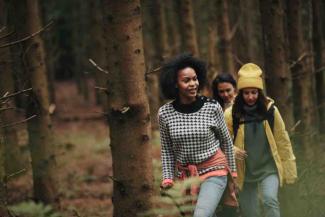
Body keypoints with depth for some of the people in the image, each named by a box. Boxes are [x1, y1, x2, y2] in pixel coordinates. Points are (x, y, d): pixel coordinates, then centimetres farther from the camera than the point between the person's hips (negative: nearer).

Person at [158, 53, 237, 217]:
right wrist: (167, 178, -3)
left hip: (213, 172, -3)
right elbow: (166, 150, 5)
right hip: (184, 176, 3)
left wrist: (231, 172, 8)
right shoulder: (165, 113, -5)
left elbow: (226, 141, 3)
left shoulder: (212, 107, -10)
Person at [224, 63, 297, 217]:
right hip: (245, 171, 1)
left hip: (269, 169, -1)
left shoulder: (270, 110, -5)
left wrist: (289, 169, 5)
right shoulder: (231, 114, -7)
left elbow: (282, 140, 2)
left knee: (270, 200, -25)